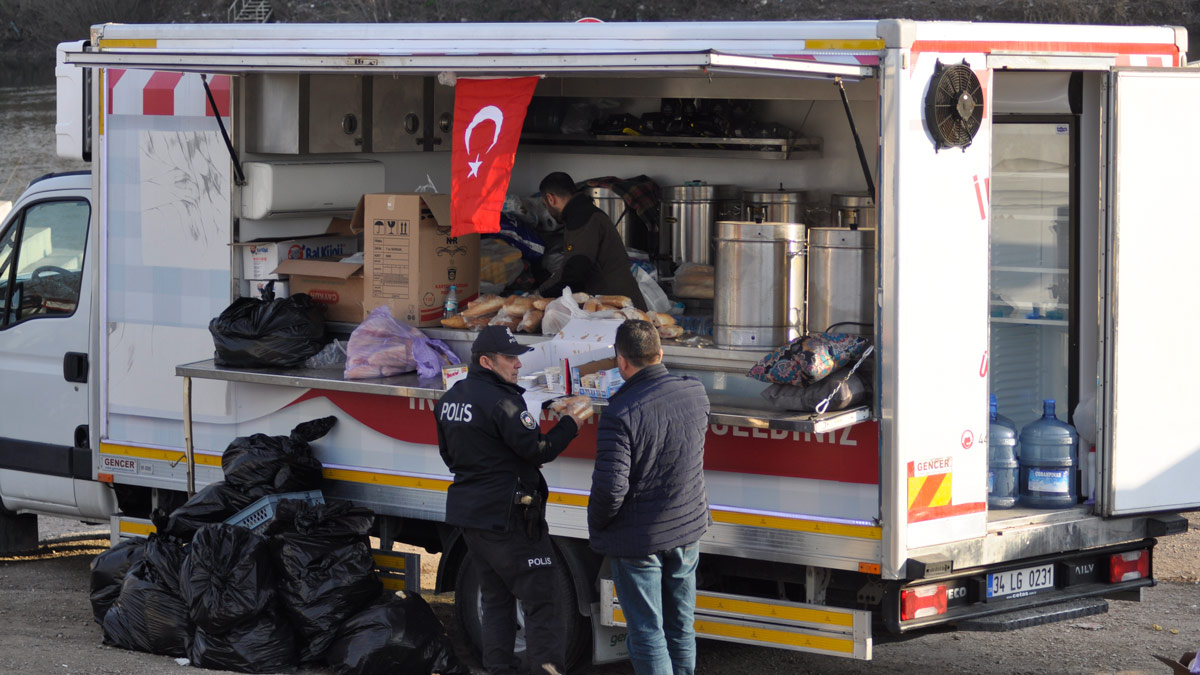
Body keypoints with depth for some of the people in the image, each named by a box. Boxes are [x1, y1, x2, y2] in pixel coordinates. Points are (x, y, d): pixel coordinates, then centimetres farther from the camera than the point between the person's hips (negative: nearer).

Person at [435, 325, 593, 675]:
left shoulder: (451, 398, 9)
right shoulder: (500, 401, -20)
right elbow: (538, 449, -18)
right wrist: (569, 425, -6)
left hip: (470, 514, 9)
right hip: (506, 517, -9)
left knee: (496, 597, 16)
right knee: (539, 600, -5)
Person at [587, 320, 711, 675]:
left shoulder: (620, 414, -23)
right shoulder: (695, 393, -5)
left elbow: (610, 487, -24)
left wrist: (596, 525, -6)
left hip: (638, 540, -6)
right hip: (687, 530, 6)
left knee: (647, 634, 4)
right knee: (680, 628, 17)